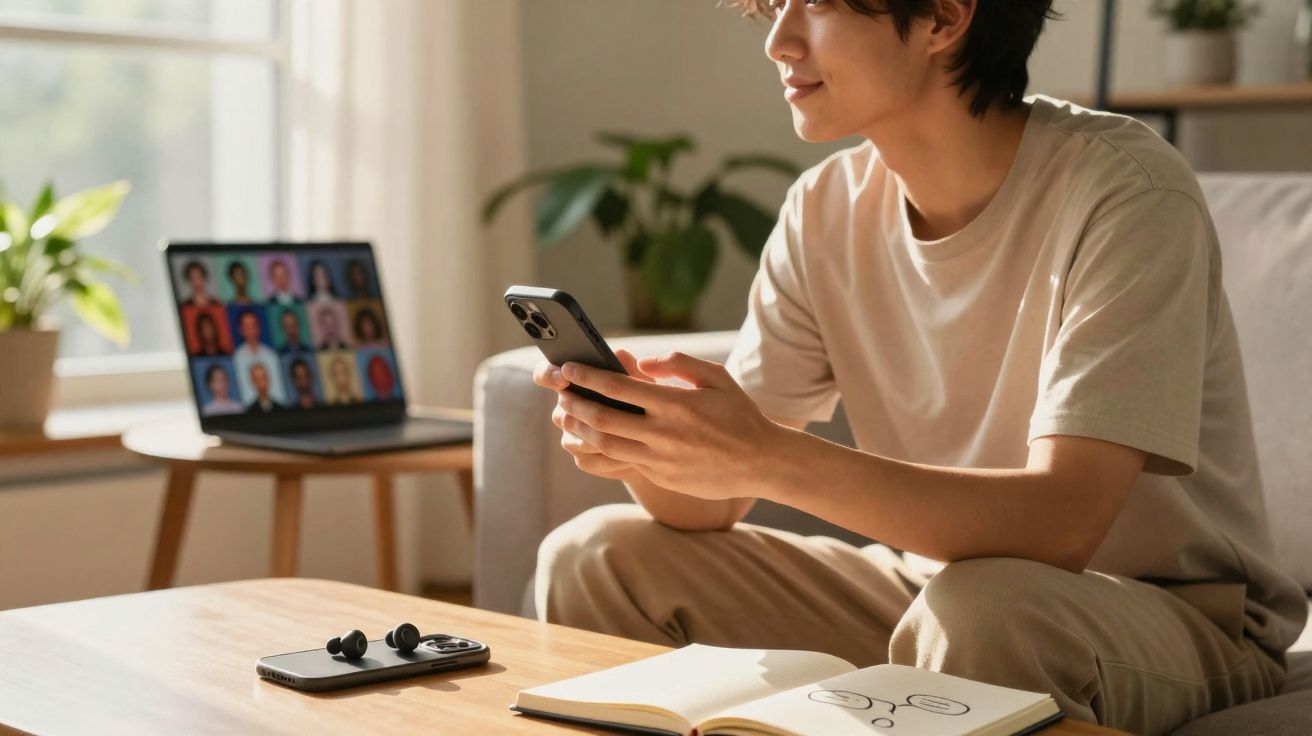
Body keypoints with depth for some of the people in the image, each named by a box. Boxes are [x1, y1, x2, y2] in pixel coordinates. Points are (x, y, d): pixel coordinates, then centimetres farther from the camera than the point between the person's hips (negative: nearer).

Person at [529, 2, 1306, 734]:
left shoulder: (1124, 191, -22)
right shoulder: (827, 209, -3)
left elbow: (1062, 522, -32)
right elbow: (711, 506, -5)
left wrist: (770, 457, -39)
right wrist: (636, 439, -28)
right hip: (930, 580, 6)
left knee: (978, 611, -38)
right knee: (594, 560, -3)